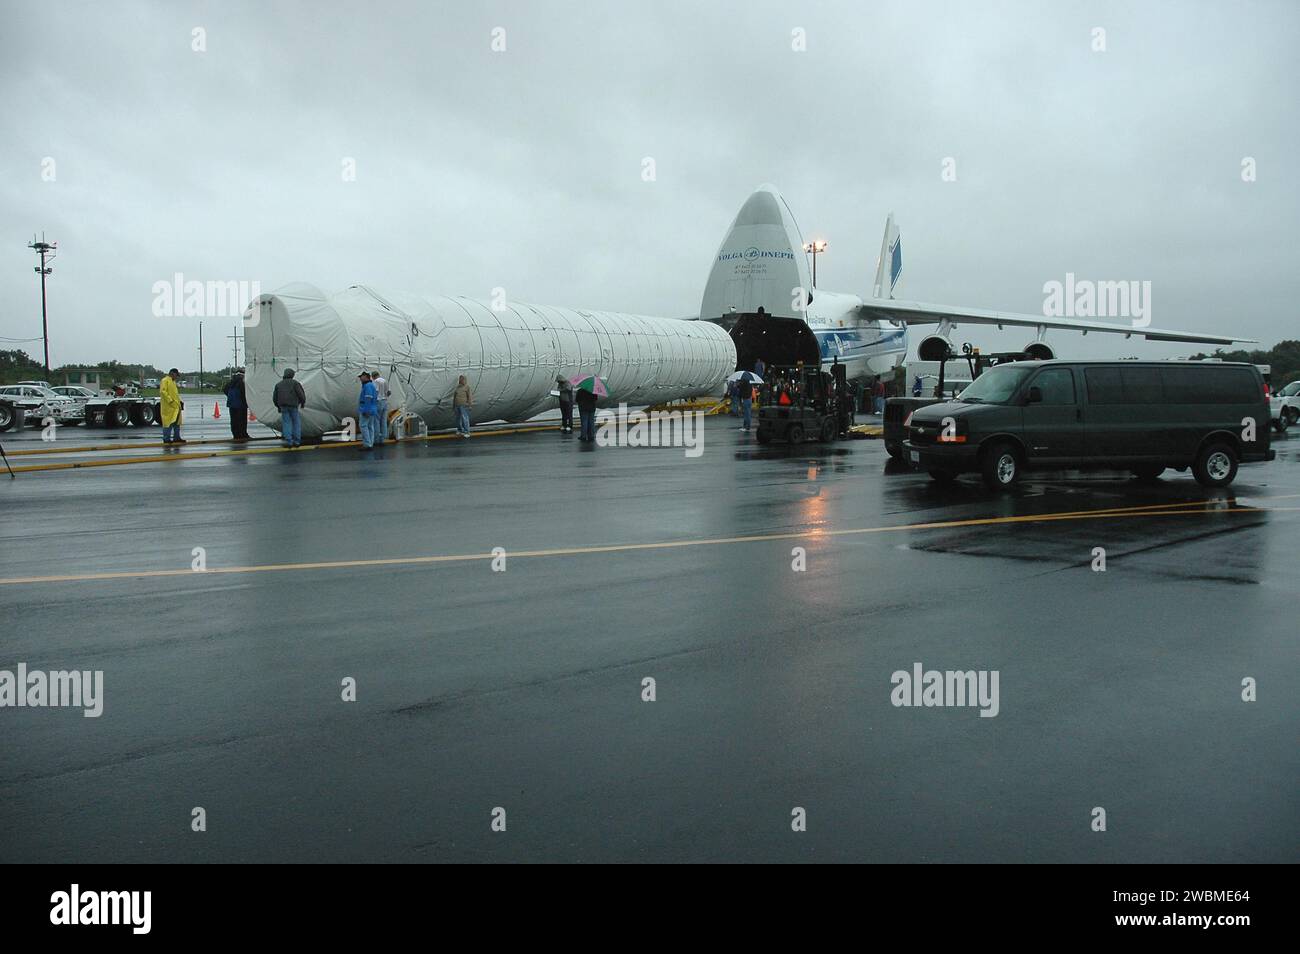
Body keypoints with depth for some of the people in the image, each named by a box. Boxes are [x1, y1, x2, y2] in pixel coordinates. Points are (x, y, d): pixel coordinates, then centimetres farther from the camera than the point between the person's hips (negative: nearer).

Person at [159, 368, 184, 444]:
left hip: (176, 406, 9)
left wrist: (179, 401, 14)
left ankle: (176, 438, 16)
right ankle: (166, 439, -4)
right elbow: (163, 391, -18)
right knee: (168, 422, -7)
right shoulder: (165, 381, -8)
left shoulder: (173, 382, 21)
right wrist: (170, 400, -22)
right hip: (168, 406, -9)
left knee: (177, 422, 11)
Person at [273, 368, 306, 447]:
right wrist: (303, 403, 8)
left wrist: (278, 406, 29)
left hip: (283, 407, 3)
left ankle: (288, 441, -6)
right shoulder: (295, 383, 0)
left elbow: (274, 397, 16)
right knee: (296, 423, 7)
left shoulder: (278, 384, 14)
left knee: (286, 423, 4)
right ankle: (296, 441, 2)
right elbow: (301, 394, -9)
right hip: (293, 406, -3)